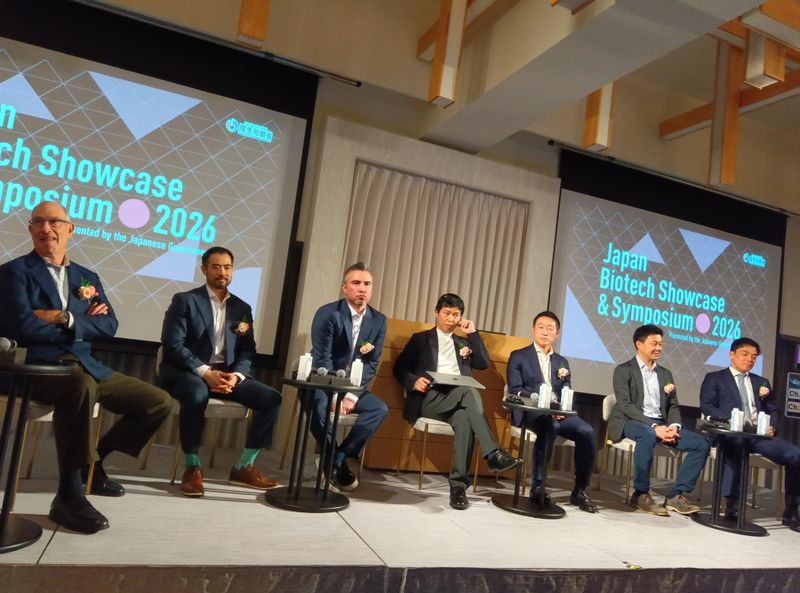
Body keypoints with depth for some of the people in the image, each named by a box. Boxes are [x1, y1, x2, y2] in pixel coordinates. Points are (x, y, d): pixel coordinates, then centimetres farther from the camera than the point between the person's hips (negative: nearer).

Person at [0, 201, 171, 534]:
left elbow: (109, 326, 4)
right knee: (82, 385, -42)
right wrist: (82, 324, -5)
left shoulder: (88, 278, 18)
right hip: (39, 367, -7)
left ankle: (93, 463, 13)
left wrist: (65, 319, -11)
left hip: (87, 366, 7)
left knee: (158, 402, 1)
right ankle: (69, 494, -28)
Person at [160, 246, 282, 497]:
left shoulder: (242, 308, 14)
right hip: (188, 371, -5)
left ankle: (244, 466, -5)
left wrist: (236, 375, -14)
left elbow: (247, 350, 8)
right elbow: (172, 344, -11)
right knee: (197, 394, -39)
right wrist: (205, 372, -22)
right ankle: (192, 467, -19)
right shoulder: (184, 300, 0)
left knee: (271, 398, -14)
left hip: (227, 373, 5)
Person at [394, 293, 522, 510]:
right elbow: (399, 367, 8)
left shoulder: (462, 343, 29)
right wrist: (414, 381, -13)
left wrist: (472, 333, 11)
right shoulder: (421, 338, 17)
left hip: (459, 399, 3)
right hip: (431, 398, -3)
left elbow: (484, 363, 14)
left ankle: (458, 484, -37)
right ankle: (492, 454, -42)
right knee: (469, 391, -35)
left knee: (464, 419, -36)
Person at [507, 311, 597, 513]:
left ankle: (580, 491, -9)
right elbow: (515, 391, -4)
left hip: (557, 413, 5)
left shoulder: (562, 362, 23)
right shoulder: (518, 356, 8)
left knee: (587, 431, -23)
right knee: (550, 426, -37)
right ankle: (537, 485, -23)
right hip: (530, 411, -4)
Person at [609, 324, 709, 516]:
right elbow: (625, 405, -13)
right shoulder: (624, 370, -1)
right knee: (648, 435, -39)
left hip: (661, 424, 7)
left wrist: (673, 426, -10)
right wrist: (653, 426, -24)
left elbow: (673, 406, 14)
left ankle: (676, 495, -7)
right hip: (631, 422, -6)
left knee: (701, 444, -11)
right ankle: (641, 494, -23)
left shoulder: (665, 374, 19)